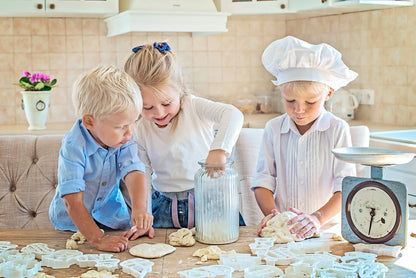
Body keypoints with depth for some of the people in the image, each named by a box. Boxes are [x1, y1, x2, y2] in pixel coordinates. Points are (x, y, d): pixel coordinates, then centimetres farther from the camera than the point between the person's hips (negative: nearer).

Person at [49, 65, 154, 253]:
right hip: (73, 222, -3)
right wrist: (98, 239, -38)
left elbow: (134, 172, -26)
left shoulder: (123, 140, -13)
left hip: (111, 215, 3)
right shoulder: (74, 147, -29)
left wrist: (140, 209, -45)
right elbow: (72, 201, -32)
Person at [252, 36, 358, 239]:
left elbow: (346, 187, -7)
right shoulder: (274, 129, 7)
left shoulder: (338, 130, -1)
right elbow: (263, 181, 6)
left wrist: (318, 217, -22)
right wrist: (271, 213, -12)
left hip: (325, 228, -2)